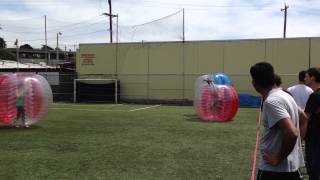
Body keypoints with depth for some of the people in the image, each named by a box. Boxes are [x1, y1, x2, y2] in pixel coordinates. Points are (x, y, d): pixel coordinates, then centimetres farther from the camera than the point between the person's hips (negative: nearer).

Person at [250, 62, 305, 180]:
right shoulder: (285, 95, 8)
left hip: (274, 170, -9)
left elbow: (292, 133, -30)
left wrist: (279, 158, -18)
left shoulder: (271, 102, -20)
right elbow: (303, 118, 23)